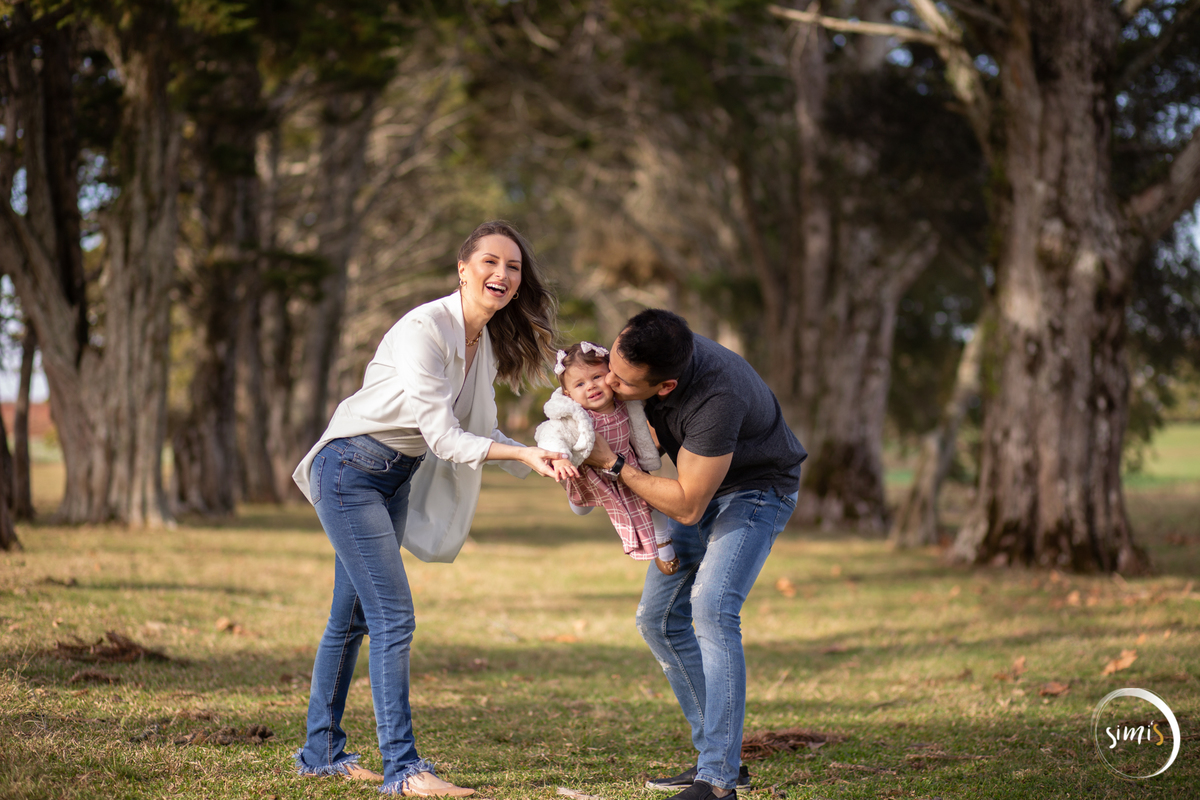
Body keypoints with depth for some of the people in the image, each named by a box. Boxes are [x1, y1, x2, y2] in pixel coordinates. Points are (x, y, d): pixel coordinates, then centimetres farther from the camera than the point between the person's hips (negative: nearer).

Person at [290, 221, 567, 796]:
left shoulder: (484, 342, 4)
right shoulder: (425, 329, -23)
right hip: (351, 471, -9)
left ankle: (321, 751, 24)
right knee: (393, 619, -13)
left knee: (351, 618, 15)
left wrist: (542, 462, -3)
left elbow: (480, 431, 8)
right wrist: (523, 453, -34)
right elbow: (443, 436, -26)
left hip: (396, 478, 9)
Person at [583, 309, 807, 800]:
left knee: (711, 609, -25)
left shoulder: (716, 400, -41)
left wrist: (613, 464, -26)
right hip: (702, 485, 8)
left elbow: (686, 506, -30)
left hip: (757, 489, -8)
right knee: (658, 618, 5)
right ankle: (719, 756, 11)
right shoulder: (642, 352, -18)